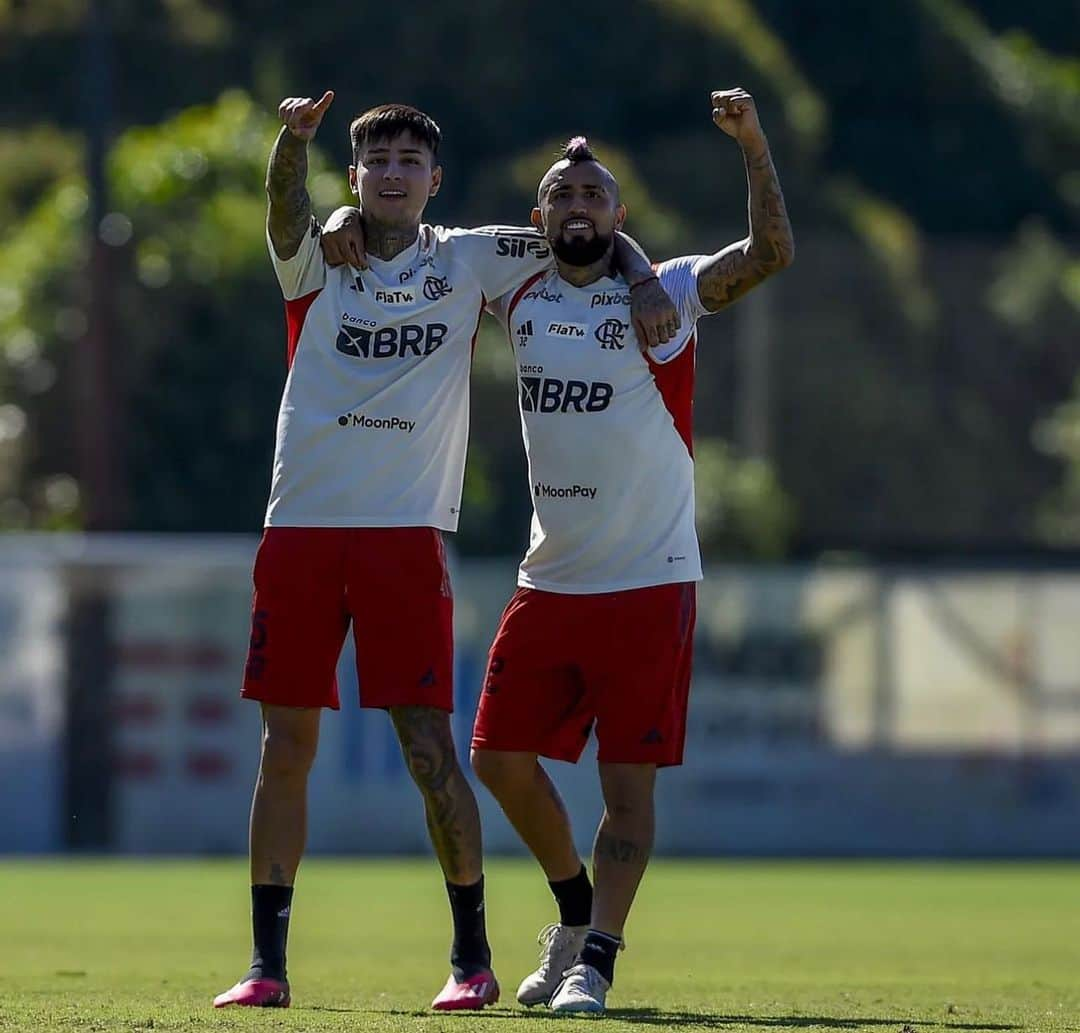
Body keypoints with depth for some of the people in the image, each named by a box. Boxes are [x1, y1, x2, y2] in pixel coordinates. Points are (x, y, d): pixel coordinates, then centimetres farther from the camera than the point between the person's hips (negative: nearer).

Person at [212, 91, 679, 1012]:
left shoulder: (468, 261, 8)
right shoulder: (319, 260, 5)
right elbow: (286, 209, -18)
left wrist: (644, 284, 0)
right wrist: (293, 138, -36)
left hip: (407, 532, -1)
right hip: (302, 525, 1)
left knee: (430, 748, -7)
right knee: (285, 749, 2)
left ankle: (473, 955, 4)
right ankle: (267, 963, 7)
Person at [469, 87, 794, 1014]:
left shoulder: (665, 295, -4)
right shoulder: (518, 299, 9)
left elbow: (772, 252, -19)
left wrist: (754, 145, -25)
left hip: (647, 581, -5)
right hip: (549, 581, 5)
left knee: (628, 779, -7)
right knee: (503, 758, 7)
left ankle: (595, 959, -4)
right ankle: (576, 911, 28)